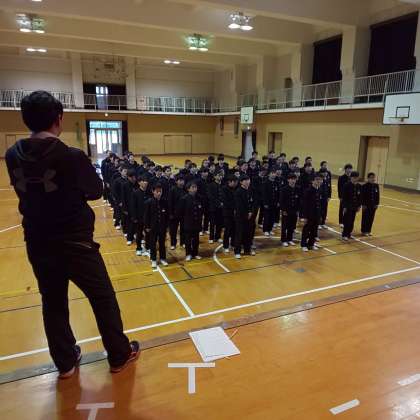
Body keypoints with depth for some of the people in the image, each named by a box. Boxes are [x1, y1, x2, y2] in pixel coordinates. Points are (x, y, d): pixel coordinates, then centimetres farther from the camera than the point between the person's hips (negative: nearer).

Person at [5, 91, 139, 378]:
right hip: (75, 243, -5)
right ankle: (120, 355, 28)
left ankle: (66, 362, 36)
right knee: (104, 298, 13)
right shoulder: (72, 157, -20)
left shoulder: (13, 156, -4)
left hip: (37, 244, 5)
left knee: (53, 302, 20)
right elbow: (97, 191, -6)